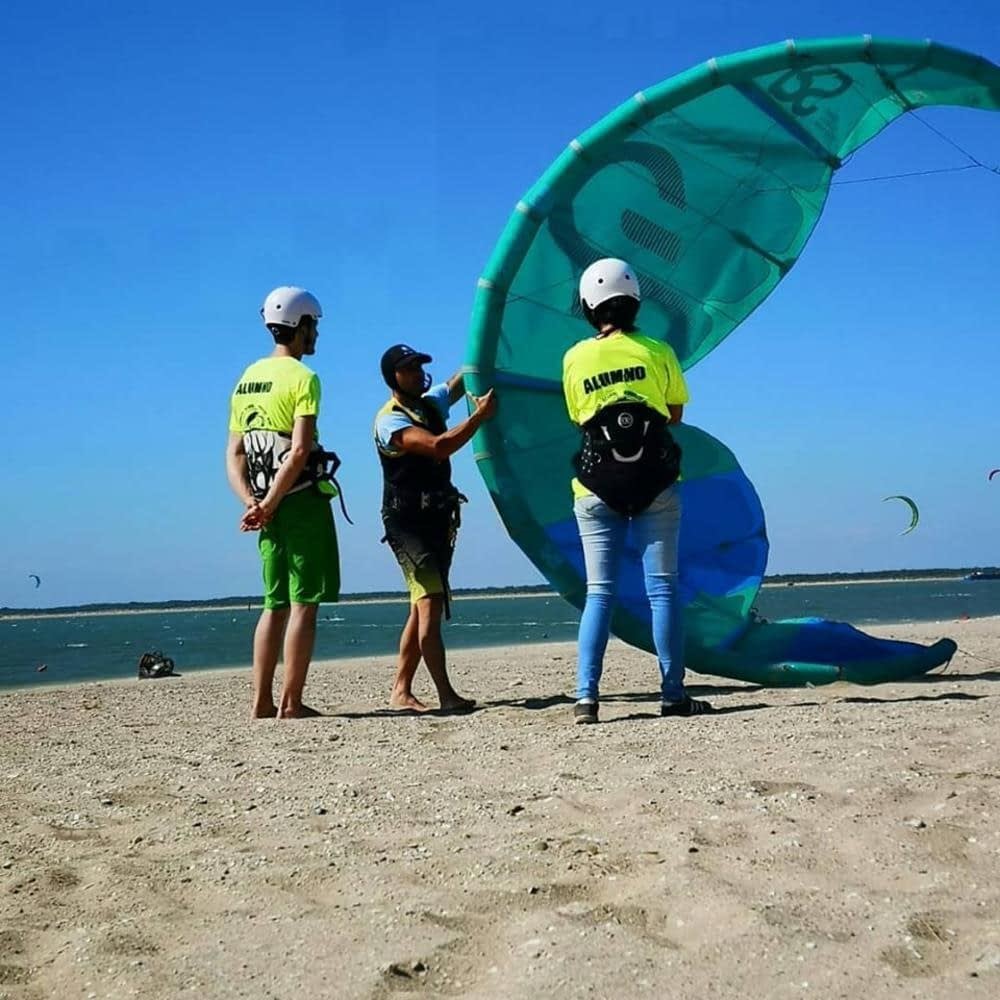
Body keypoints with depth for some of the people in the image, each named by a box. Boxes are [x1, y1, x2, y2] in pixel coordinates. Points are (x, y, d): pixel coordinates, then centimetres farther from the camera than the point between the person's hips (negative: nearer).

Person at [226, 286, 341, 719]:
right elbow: (300, 451, -20)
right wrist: (268, 505, -15)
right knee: (304, 605, -3)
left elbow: (233, 454, 9)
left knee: (276, 604, 12)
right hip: (302, 500, -7)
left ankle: (262, 702, 11)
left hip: (268, 506, 7)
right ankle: (291, 704, -3)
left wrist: (252, 503, -1)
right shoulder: (302, 377, -10)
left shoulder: (246, 379, 14)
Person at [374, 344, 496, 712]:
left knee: (423, 607, 9)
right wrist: (480, 415, -21)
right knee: (430, 604, -15)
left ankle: (400, 691, 14)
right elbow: (439, 446, -26)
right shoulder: (390, 420, -12)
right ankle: (447, 695, -18)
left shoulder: (433, 402, 13)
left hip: (438, 518, 8)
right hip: (407, 522, -8)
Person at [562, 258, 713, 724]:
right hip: (656, 485, -1)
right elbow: (675, 414, 9)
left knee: (599, 593, 2)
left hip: (596, 490, 1)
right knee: (662, 589, 3)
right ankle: (674, 694, 4)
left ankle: (586, 697, -4)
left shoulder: (575, 359, 1)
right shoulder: (657, 351, 0)